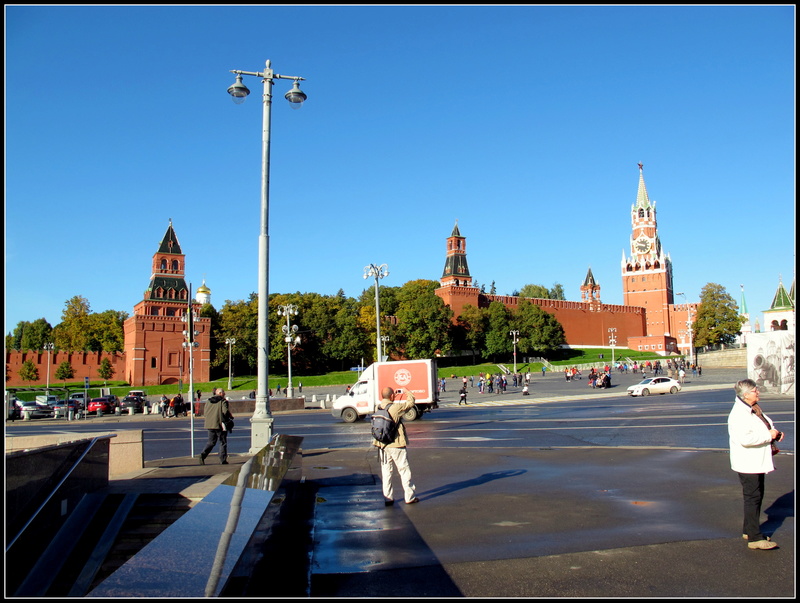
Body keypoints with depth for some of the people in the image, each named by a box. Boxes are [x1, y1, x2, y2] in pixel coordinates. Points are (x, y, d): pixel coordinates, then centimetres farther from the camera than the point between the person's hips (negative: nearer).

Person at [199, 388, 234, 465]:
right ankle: (223, 460, 6)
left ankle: (203, 454, -7)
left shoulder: (208, 401, 11)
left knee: (211, 442, 14)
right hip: (220, 424, -5)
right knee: (223, 442, 5)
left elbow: (205, 412, 13)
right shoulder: (223, 401, -7)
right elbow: (225, 411, -16)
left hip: (210, 425, 5)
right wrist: (231, 416, 1)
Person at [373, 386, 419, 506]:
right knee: (404, 470, 6)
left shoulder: (378, 408, 2)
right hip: (396, 444, -6)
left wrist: (395, 396, 27)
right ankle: (409, 497, 12)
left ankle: (387, 498, 13)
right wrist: (406, 392, 13)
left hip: (382, 445, 6)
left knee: (386, 471, 11)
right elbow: (411, 402, -4)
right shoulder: (395, 407, -16)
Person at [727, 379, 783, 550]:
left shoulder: (754, 410, 11)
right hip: (747, 464, -10)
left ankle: (749, 530, 30)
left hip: (757, 463, 10)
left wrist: (775, 433, 6)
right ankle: (755, 538, -2)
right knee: (753, 498, -7)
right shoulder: (739, 414, -22)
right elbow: (745, 439, -32)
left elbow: (762, 428, 27)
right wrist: (768, 435, -23)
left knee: (756, 497, 18)